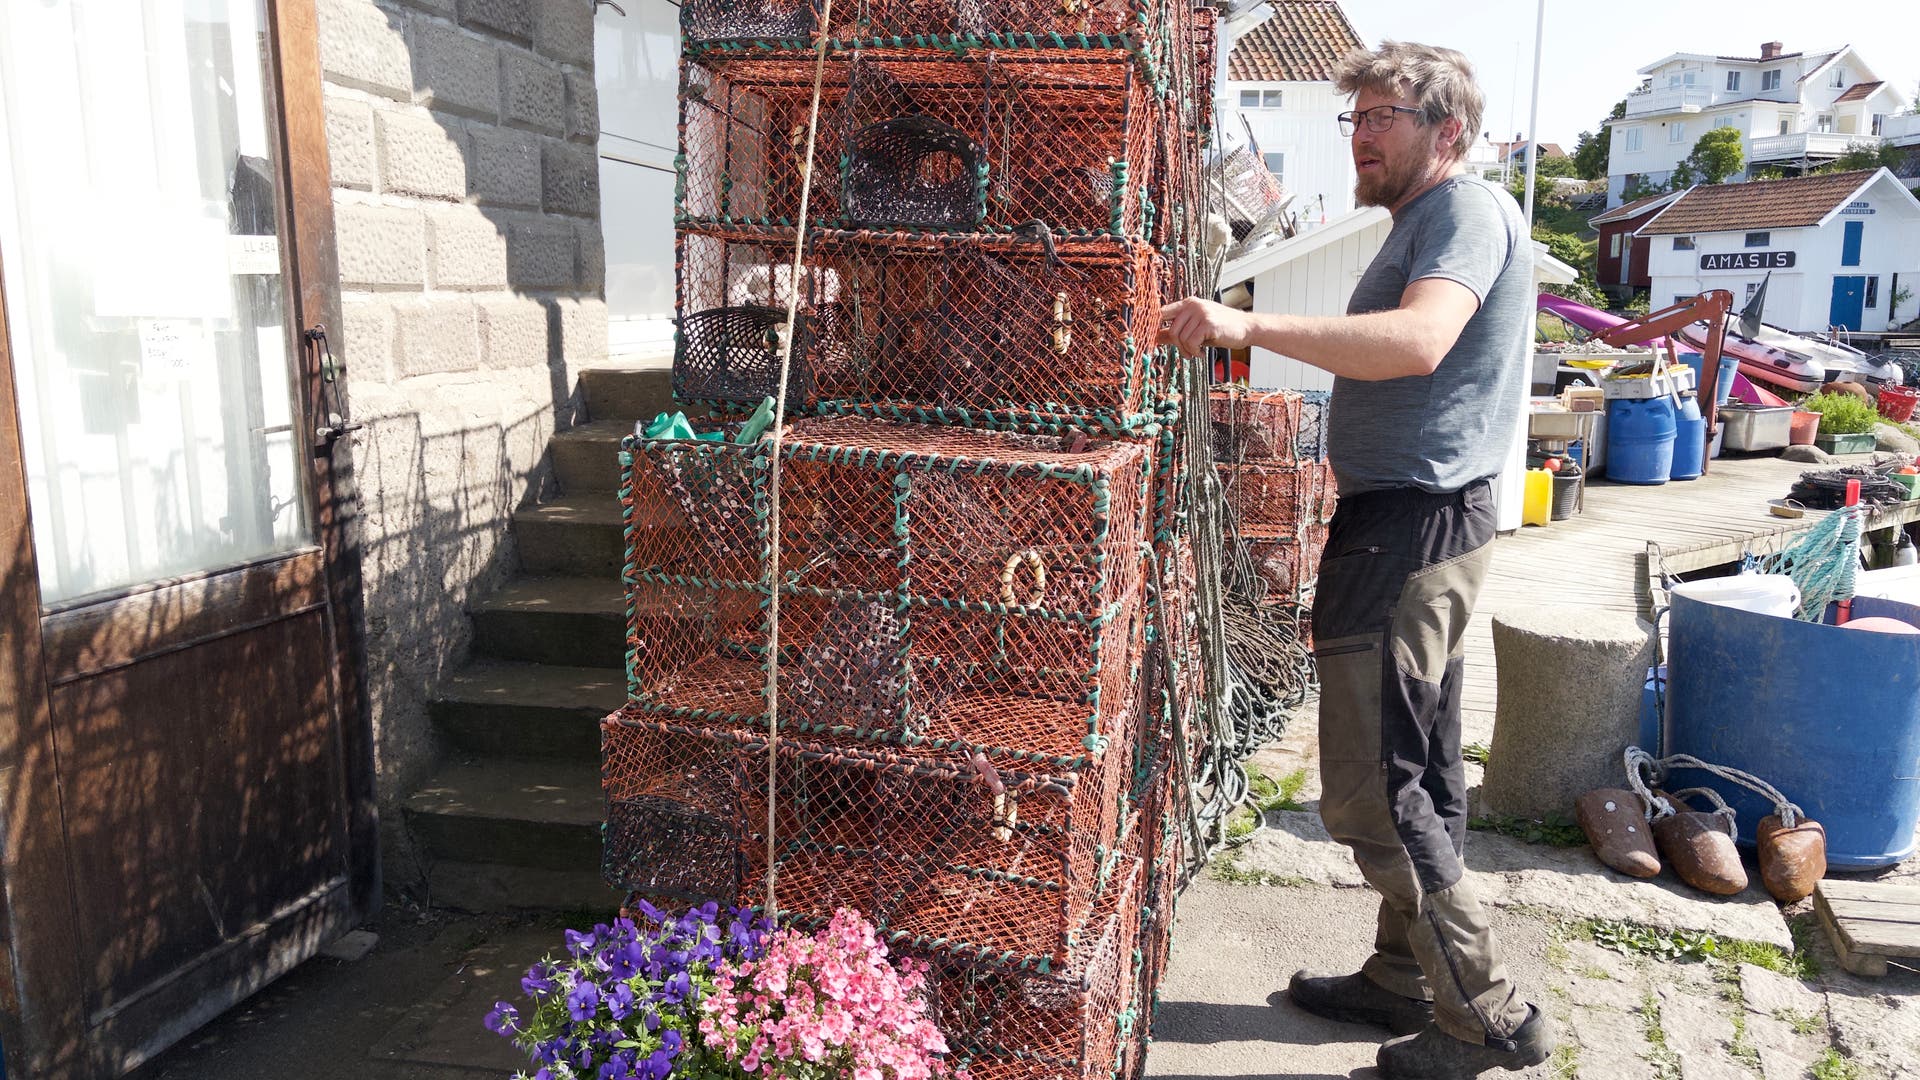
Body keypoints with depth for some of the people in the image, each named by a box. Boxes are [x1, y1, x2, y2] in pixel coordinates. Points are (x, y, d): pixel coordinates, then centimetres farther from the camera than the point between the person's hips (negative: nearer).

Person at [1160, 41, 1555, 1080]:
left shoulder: (1470, 210, -11)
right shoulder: (1423, 222, 21)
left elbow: (1419, 341, -32)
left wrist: (1251, 325, -39)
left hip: (1413, 526, -11)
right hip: (1416, 524, 11)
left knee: (1368, 788, -8)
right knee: (1419, 777, 16)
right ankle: (1406, 980, 29)